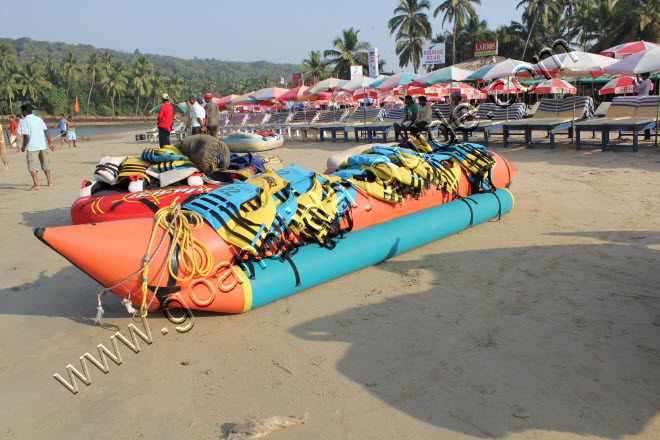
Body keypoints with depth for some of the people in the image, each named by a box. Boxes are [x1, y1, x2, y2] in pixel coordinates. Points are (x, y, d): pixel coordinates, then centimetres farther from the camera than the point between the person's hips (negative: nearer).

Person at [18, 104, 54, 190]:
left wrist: (24, 146, -1)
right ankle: (49, 181, 24)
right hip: (43, 145, 6)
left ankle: (36, 184, -15)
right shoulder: (39, 119, 10)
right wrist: (50, 143, 8)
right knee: (45, 163, 17)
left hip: (32, 146, -5)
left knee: (32, 165, -4)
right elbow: (46, 131, 6)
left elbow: (26, 136, -13)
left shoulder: (24, 121, -6)